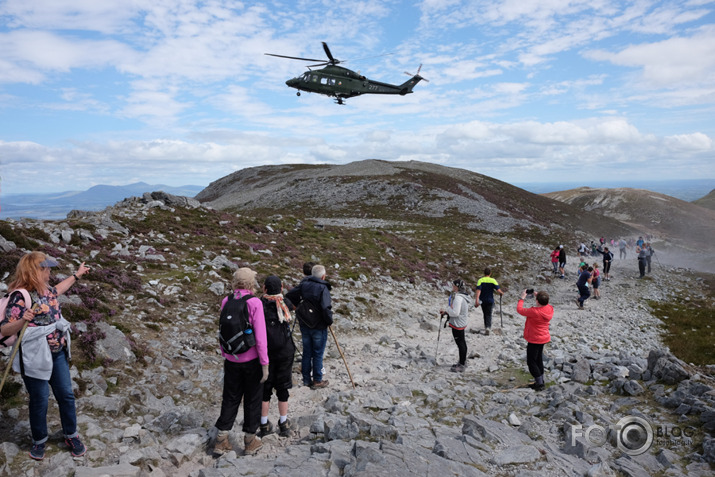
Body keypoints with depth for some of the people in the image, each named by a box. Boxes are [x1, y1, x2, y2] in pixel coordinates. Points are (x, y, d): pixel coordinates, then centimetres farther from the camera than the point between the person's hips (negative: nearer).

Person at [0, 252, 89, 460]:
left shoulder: (45, 289, 4)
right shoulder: (21, 297, -21)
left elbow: (56, 290, 30)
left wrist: (77, 274, 38)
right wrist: (23, 320, -41)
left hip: (58, 353, 7)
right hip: (35, 358, -7)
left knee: (66, 395, 12)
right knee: (39, 400, 9)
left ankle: (71, 435, 29)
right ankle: (39, 440, 32)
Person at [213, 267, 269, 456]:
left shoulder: (226, 301, -3)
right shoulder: (254, 303, -17)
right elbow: (260, 336, -17)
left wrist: (224, 355, 15)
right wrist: (265, 363, -10)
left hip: (232, 360, 4)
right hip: (252, 359, -4)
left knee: (230, 398, 16)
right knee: (252, 399, 13)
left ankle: (221, 441, 21)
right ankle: (250, 441, 25)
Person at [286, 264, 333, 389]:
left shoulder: (304, 284, -1)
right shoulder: (323, 288, -18)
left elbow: (289, 296, 2)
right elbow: (326, 309, -27)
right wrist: (329, 321, -10)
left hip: (304, 325, 5)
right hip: (319, 327, -5)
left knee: (307, 352, 16)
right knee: (318, 354, 8)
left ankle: (306, 379, 26)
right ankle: (317, 381, 17)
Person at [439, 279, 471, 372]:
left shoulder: (458, 297, -25)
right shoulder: (462, 296, 7)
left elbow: (455, 313, -27)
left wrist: (446, 310, -12)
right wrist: (446, 311, 8)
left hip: (457, 324, -10)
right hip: (461, 322, 10)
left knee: (460, 343, -1)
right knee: (462, 342, 20)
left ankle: (461, 365, 9)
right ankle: (463, 362, 33)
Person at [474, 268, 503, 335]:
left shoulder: (480, 280, -8)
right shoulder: (493, 280, -8)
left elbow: (478, 290, -18)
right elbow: (498, 290, -13)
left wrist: (477, 299, -22)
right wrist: (502, 293, 10)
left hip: (483, 300, 1)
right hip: (490, 300, -1)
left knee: (485, 313, 19)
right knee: (488, 314, 2)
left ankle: (486, 326, 31)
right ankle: (488, 327, -18)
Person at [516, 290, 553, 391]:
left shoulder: (534, 312, -30)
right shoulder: (550, 309, -8)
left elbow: (519, 309, -16)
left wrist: (522, 298, -4)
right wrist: (539, 296, 12)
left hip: (534, 340, -8)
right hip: (544, 338, 8)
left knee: (531, 362, 4)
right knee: (539, 360, 21)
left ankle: (540, 384, 5)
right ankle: (540, 382, 30)